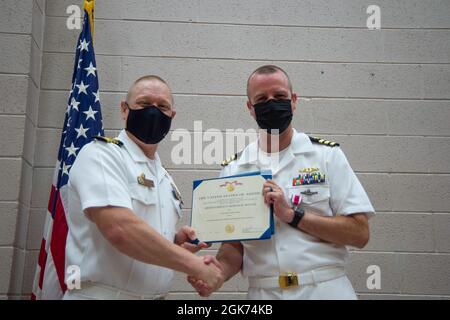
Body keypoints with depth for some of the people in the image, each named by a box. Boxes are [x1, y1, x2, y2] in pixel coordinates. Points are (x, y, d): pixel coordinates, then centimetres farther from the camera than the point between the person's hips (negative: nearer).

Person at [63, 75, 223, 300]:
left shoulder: (163, 177, 10)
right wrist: (197, 266, -21)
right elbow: (121, 229, -27)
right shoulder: (101, 155, -13)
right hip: (103, 293, -7)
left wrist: (175, 242, -2)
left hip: (156, 294, 8)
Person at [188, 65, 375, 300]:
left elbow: (359, 233, -8)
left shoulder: (327, 155, -4)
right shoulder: (233, 170, 1)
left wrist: (292, 215, -17)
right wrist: (219, 272, -17)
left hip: (325, 290, -1)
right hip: (263, 292, 2)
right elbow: (234, 245, 4)